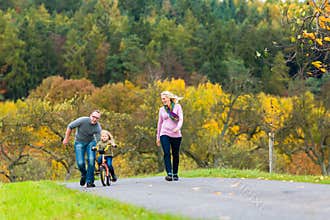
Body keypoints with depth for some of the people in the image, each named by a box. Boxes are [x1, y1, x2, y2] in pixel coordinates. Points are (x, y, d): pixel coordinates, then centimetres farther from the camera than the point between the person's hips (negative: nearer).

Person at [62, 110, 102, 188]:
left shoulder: (98, 127, -19)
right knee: (80, 163, -13)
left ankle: (89, 181, -6)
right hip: (79, 142, -1)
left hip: (91, 142, 1)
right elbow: (70, 126, -10)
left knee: (91, 160, -19)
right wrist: (66, 139, -4)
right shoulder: (82, 120, -24)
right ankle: (84, 174, 22)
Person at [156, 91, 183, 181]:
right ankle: (169, 174, -21)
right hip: (165, 134, 1)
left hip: (176, 135, -1)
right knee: (166, 153, -15)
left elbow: (181, 119, -6)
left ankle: (175, 174, 19)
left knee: (175, 155, 4)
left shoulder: (177, 107, 2)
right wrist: (158, 137, 17)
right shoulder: (162, 109, 10)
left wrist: (178, 128, -26)